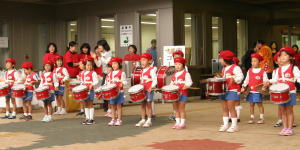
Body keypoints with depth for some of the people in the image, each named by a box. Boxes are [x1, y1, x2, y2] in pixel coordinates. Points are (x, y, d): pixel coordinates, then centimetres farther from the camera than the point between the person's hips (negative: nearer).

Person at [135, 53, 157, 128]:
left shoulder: (151, 70, -9)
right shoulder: (143, 70, 16)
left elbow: (155, 80, -15)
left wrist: (152, 87, -28)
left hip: (149, 90, -8)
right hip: (142, 90, 8)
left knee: (148, 104, -3)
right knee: (142, 104, 9)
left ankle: (149, 121, 3)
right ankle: (143, 120, 17)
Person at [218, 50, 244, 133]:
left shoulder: (235, 67, -9)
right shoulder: (224, 69, 19)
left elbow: (240, 76, -17)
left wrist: (234, 79, -32)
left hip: (232, 90, -8)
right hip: (224, 90, 8)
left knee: (230, 107, -10)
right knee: (224, 108, 7)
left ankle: (234, 125, -2)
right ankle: (225, 125, 13)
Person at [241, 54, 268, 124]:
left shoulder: (262, 72, -3)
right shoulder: (249, 71, 8)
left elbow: (265, 80, -3)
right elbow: (247, 80, 11)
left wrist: (265, 86, -21)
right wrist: (244, 86, 2)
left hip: (258, 91, -4)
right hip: (250, 91, 4)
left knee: (259, 104, 3)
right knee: (251, 104, 9)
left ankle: (261, 118, 11)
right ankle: (251, 117, 16)